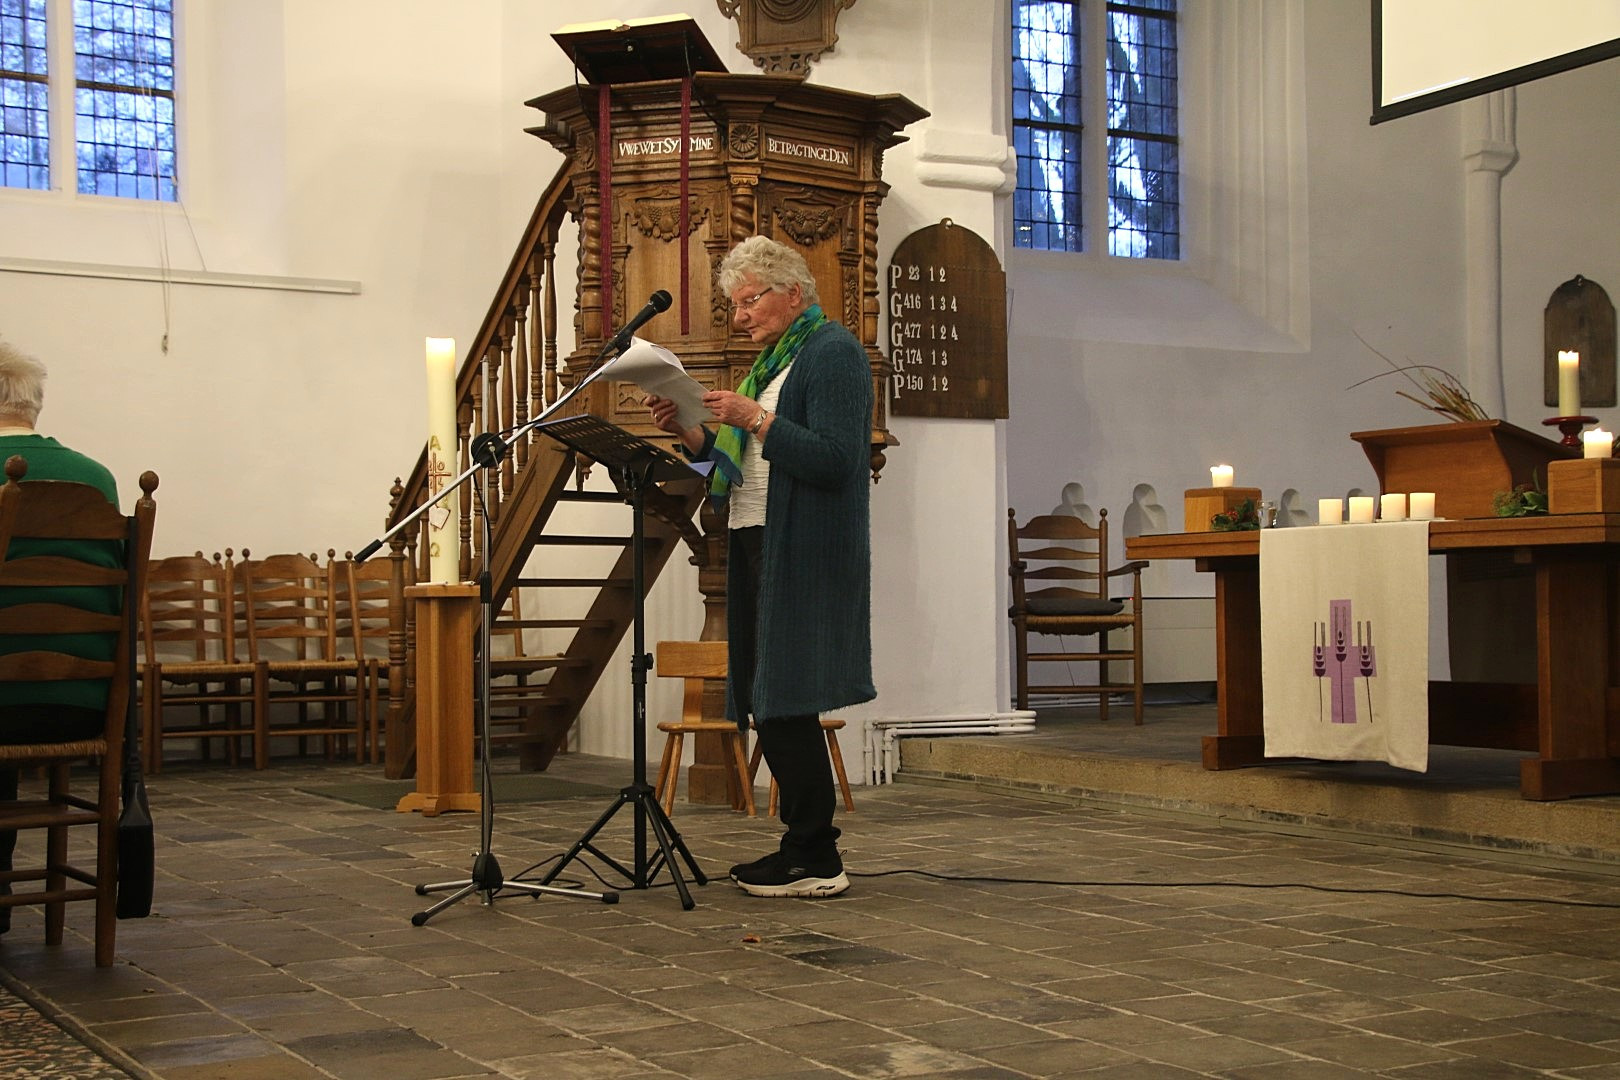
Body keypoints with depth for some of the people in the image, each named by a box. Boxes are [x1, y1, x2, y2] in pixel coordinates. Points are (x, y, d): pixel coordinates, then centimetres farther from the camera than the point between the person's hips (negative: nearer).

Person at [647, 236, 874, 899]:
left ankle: (815, 862, -3)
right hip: (757, 547, 9)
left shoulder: (834, 353, -7)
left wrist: (753, 418, -23)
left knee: (786, 701, -9)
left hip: (802, 555, -9)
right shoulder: (772, 360, 21)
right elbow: (741, 467, 19)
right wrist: (687, 431, 3)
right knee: (769, 700, 9)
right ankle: (802, 845, 16)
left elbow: (833, 460, -19)